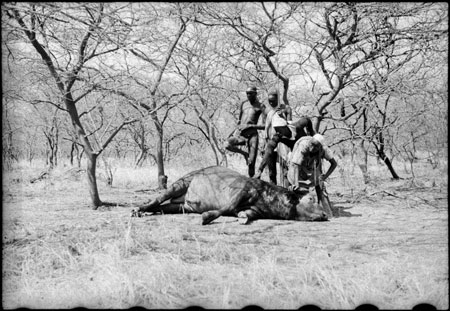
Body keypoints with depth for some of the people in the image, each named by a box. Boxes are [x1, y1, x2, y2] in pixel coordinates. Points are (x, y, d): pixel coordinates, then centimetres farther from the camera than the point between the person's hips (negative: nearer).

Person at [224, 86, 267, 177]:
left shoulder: (260, 106, 3)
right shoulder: (243, 104, 16)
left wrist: (253, 126, -18)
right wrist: (233, 132, 18)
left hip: (252, 134, -4)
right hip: (239, 133, 4)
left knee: (251, 163, -11)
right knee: (227, 145, -24)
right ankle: (245, 154, 1)